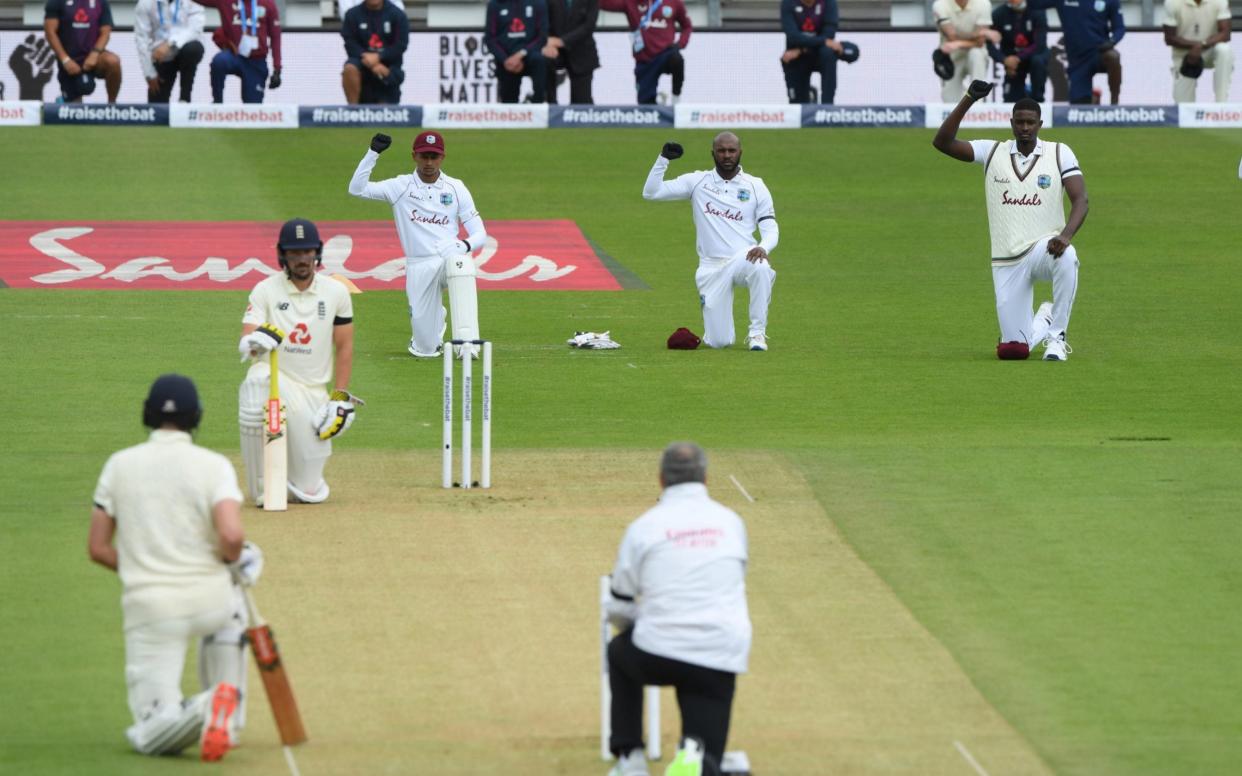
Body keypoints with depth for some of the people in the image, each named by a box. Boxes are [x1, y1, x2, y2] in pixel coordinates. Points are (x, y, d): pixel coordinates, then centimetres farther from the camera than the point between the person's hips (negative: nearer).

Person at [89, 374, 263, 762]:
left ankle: (197, 713, -31)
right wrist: (234, 559, 4)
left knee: (150, 735, 6)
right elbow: (231, 535, -20)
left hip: (148, 609, 0)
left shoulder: (119, 464, 3)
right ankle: (229, 720, 20)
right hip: (210, 599, 0)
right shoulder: (214, 465, -5)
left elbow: (97, 548, 4)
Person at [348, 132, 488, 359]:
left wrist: (467, 245, -20)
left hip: (450, 257, 0)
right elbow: (357, 188, -8)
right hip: (419, 266, 0)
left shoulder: (456, 188, 6)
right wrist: (373, 153, -16)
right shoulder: (401, 187, 4)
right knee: (426, 349, -6)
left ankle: (466, 342, -37)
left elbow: (480, 233, 3)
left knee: (459, 261, -41)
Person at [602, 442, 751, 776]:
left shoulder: (644, 526, 2)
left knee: (619, 651, 35)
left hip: (656, 659, -1)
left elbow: (619, 613, 11)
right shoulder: (731, 522, 10)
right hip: (722, 657, 1)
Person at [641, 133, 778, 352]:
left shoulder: (755, 186, 6)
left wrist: (763, 247, -22)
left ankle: (757, 332, -21)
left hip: (744, 258, -1)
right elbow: (650, 192, 2)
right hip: (711, 267, 1)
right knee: (718, 342, -8)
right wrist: (663, 159, -10)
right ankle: (718, 327, 31)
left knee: (760, 268, -40)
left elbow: (771, 229, 1)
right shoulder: (698, 181, 7)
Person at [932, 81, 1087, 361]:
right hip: (1006, 262, 2)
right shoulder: (992, 152, 4)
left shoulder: (1059, 153, 0)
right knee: (1014, 348, -2)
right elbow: (941, 142, -6)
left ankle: (1056, 336, -23)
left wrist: (1065, 235, -29)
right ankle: (1044, 319, 36)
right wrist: (968, 100, -16)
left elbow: (1080, 199, -9)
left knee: (1066, 257, -41)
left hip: (1043, 248, -2)